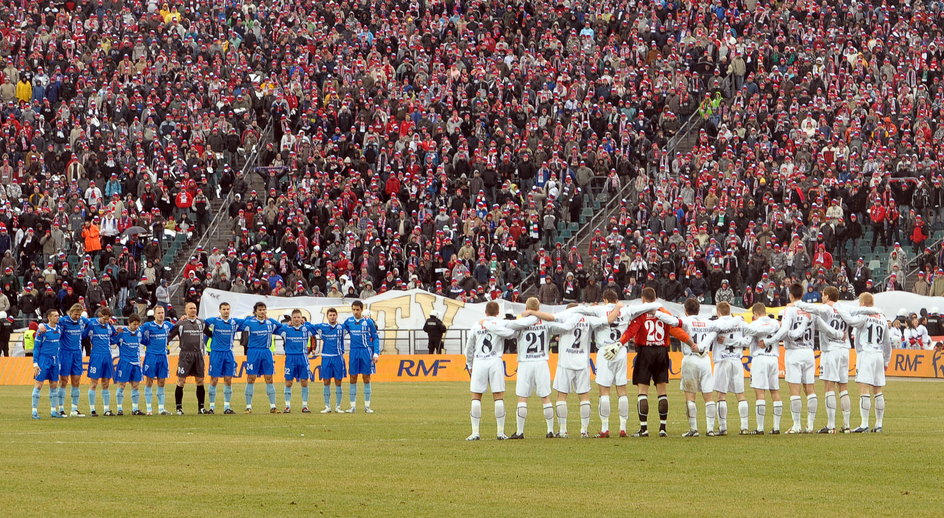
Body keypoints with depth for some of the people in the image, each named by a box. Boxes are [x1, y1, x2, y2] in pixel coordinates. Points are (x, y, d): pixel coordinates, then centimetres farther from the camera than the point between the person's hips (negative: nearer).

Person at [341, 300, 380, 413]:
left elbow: (375, 338, 2)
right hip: (354, 352, 2)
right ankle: (353, 406, 7)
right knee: (353, 378, 2)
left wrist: (376, 353, -4)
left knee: (366, 378, 1)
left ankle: (367, 406, 7)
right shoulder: (349, 321, 5)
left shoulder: (368, 322, -2)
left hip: (366, 352, -2)